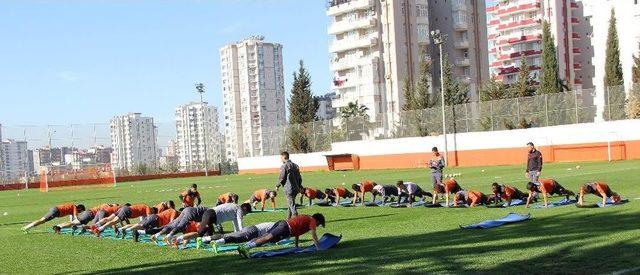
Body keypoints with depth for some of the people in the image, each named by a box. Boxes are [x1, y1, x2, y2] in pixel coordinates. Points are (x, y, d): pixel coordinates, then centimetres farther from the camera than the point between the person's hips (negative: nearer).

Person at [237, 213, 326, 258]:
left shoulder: (306, 218, 35)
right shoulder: (312, 221, 9)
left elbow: (297, 230, 43)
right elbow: (313, 235, -1)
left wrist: (296, 245, 47)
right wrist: (318, 247, 4)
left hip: (282, 223, 9)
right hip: (286, 228, -9)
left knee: (264, 237, -1)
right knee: (268, 238, -20)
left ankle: (243, 246, -13)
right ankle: (245, 247, -34)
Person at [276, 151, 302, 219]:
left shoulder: (284, 166, -10)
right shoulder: (295, 165, 12)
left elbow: (282, 178, -10)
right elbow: (299, 177, 15)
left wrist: (277, 186, 4)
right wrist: (299, 186, 23)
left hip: (288, 189, -8)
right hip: (296, 188, 8)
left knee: (292, 204, -7)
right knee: (289, 205, 19)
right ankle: (288, 218, 25)